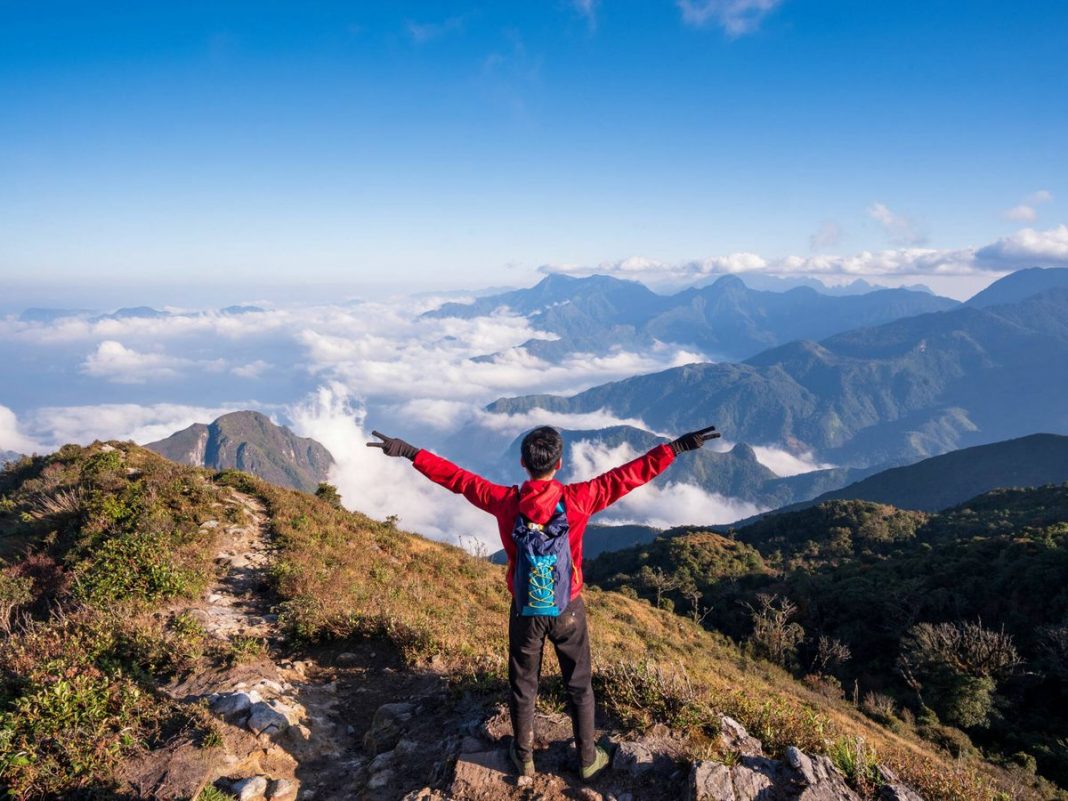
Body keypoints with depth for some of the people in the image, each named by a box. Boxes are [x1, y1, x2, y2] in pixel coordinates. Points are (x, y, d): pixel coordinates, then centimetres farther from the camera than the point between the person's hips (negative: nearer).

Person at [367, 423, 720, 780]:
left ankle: (524, 756, 38)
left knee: (522, 686, 20)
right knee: (579, 686, 19)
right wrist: (678, 446, -14)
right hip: (568, 610, -1)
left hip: (525, 611, 1)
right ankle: (587, 758, 34)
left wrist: (408, 452, 1)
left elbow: (456, 477, -9)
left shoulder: (505, 501, -16)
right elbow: (629, 474, -18)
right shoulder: (578, 499, -20)